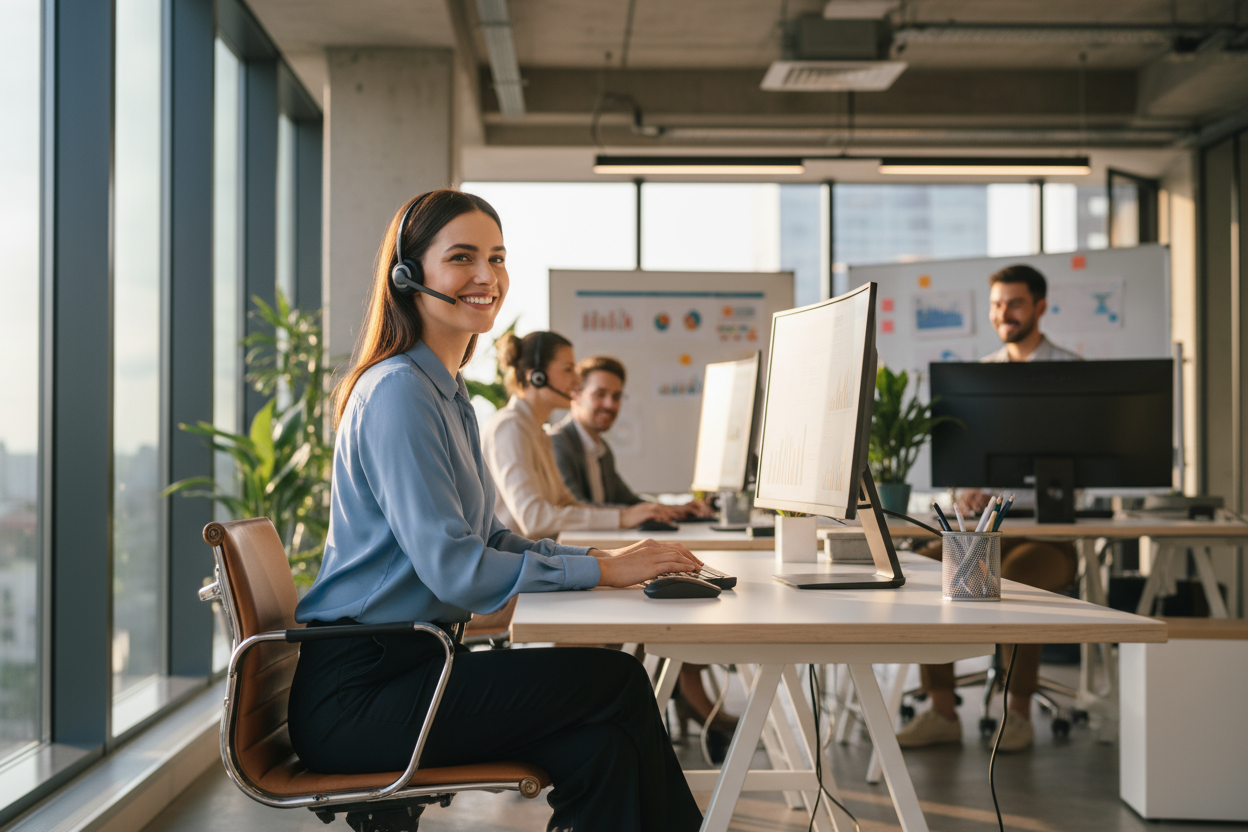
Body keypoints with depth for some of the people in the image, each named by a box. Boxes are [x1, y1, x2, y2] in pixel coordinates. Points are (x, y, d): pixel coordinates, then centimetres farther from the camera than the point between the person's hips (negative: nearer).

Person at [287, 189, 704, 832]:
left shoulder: (447, 394, 17)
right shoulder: (399, 392, -15)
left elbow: (486, 537, 20)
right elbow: (452, 568, -21)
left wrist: (603, 557, 5)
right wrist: (601, 572, -15)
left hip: (410, 666, 9)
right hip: (355, 697, -9)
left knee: (605, 747, -12)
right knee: (615, 679, -15)